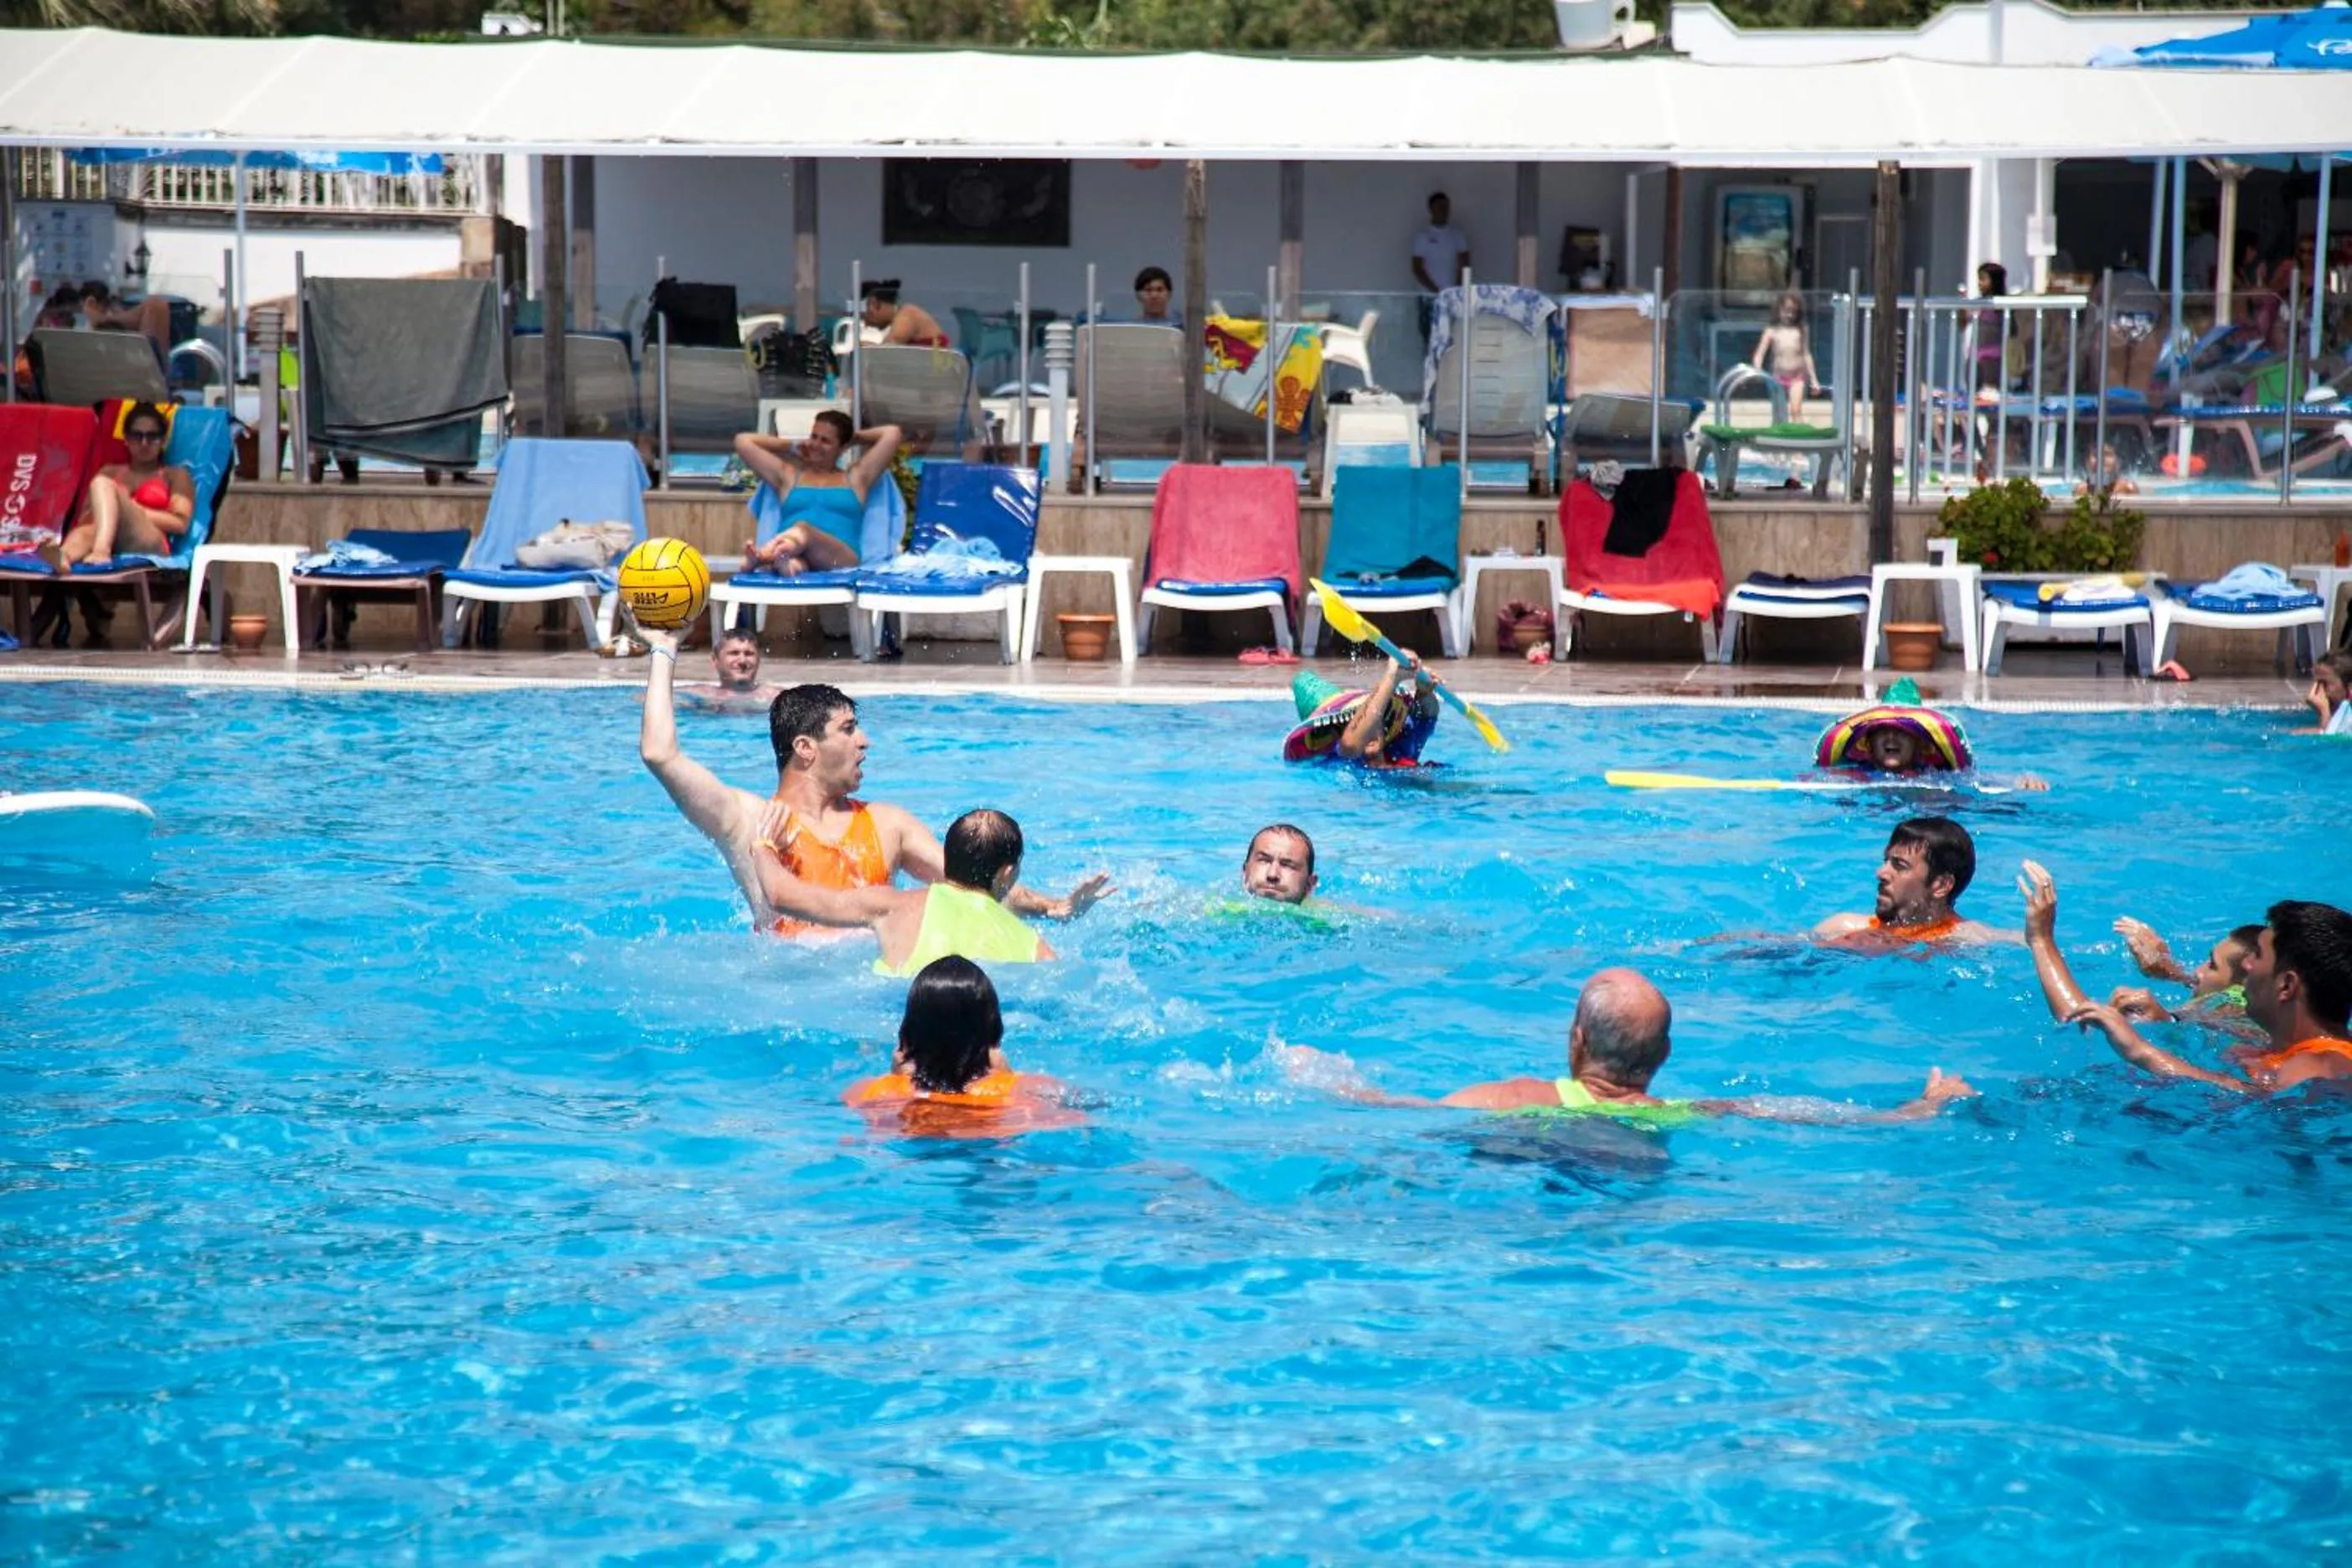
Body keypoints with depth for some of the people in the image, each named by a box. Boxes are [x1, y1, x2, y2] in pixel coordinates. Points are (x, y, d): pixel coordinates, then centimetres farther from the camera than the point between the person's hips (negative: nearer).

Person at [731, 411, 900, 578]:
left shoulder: (856, 478, 29)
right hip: (797, 562, 2)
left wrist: (854, 438, 38)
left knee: (801, 531, -40)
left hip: (839, 561, -2)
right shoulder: (788, 476, 32)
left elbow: (891, 433, 25)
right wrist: (792, 447, 38)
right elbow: (743, 441, 32)